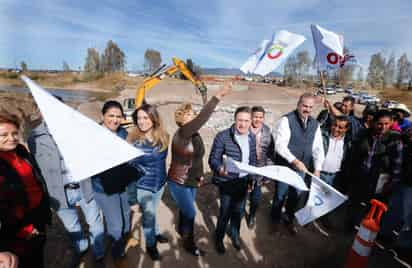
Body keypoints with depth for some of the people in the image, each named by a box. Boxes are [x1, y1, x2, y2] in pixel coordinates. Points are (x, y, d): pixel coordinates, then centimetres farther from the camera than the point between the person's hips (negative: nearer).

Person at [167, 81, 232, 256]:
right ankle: (189, 243, 27)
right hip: (178, 183, -7)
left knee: (185, 209, 24)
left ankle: (181, 230, 51)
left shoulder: (195, 135, 1)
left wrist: (200, 175, 14)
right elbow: (202, 118, -39)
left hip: (192, 181, 7)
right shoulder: (181, 134, -25)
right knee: (190, 213, 3)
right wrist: (218, 96, -43)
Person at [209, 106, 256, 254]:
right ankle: (219, 238, 38)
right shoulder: (222, 136, -18)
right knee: (225, 212, 9)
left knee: (239, 211, 20)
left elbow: (253, 160, 9)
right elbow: (213, 159, -16)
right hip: (227, 182, -5)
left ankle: (235, 234, 49)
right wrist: (219, 168, -35)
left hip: (244, 181, 5)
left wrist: (251, 179, 6)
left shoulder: (252, 137, 0)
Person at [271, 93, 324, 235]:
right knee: (281, 195, 10)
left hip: (302, 168, 5)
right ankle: (275, 219, 36)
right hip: (285, 166, -5)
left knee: (297, 195, 19)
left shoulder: (315, 124, 3)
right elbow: (280, 145, -23)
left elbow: (318, 148, 3)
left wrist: (317, 169, -4)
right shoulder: (286, 120, -16)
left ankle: (289, 220, 43)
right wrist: (294, 160, -30)